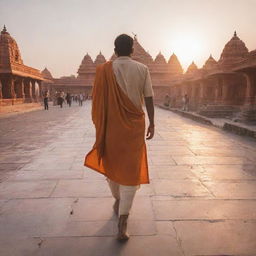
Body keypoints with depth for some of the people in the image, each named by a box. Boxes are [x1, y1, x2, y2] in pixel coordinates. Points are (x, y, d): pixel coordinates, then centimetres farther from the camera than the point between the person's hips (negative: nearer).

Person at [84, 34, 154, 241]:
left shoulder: (105, 70, -1)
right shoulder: (142, 69, -1)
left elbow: (100, 100, -2)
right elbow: (149, 99, -1)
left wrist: (100, 127, 7)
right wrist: (152, 123, 8)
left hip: (111, 126, 1)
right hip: (134, 126, 0)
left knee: (111, 164, 21)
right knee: (131, 170, 3)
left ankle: (118, 201, 43)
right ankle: (123, 223, -2)